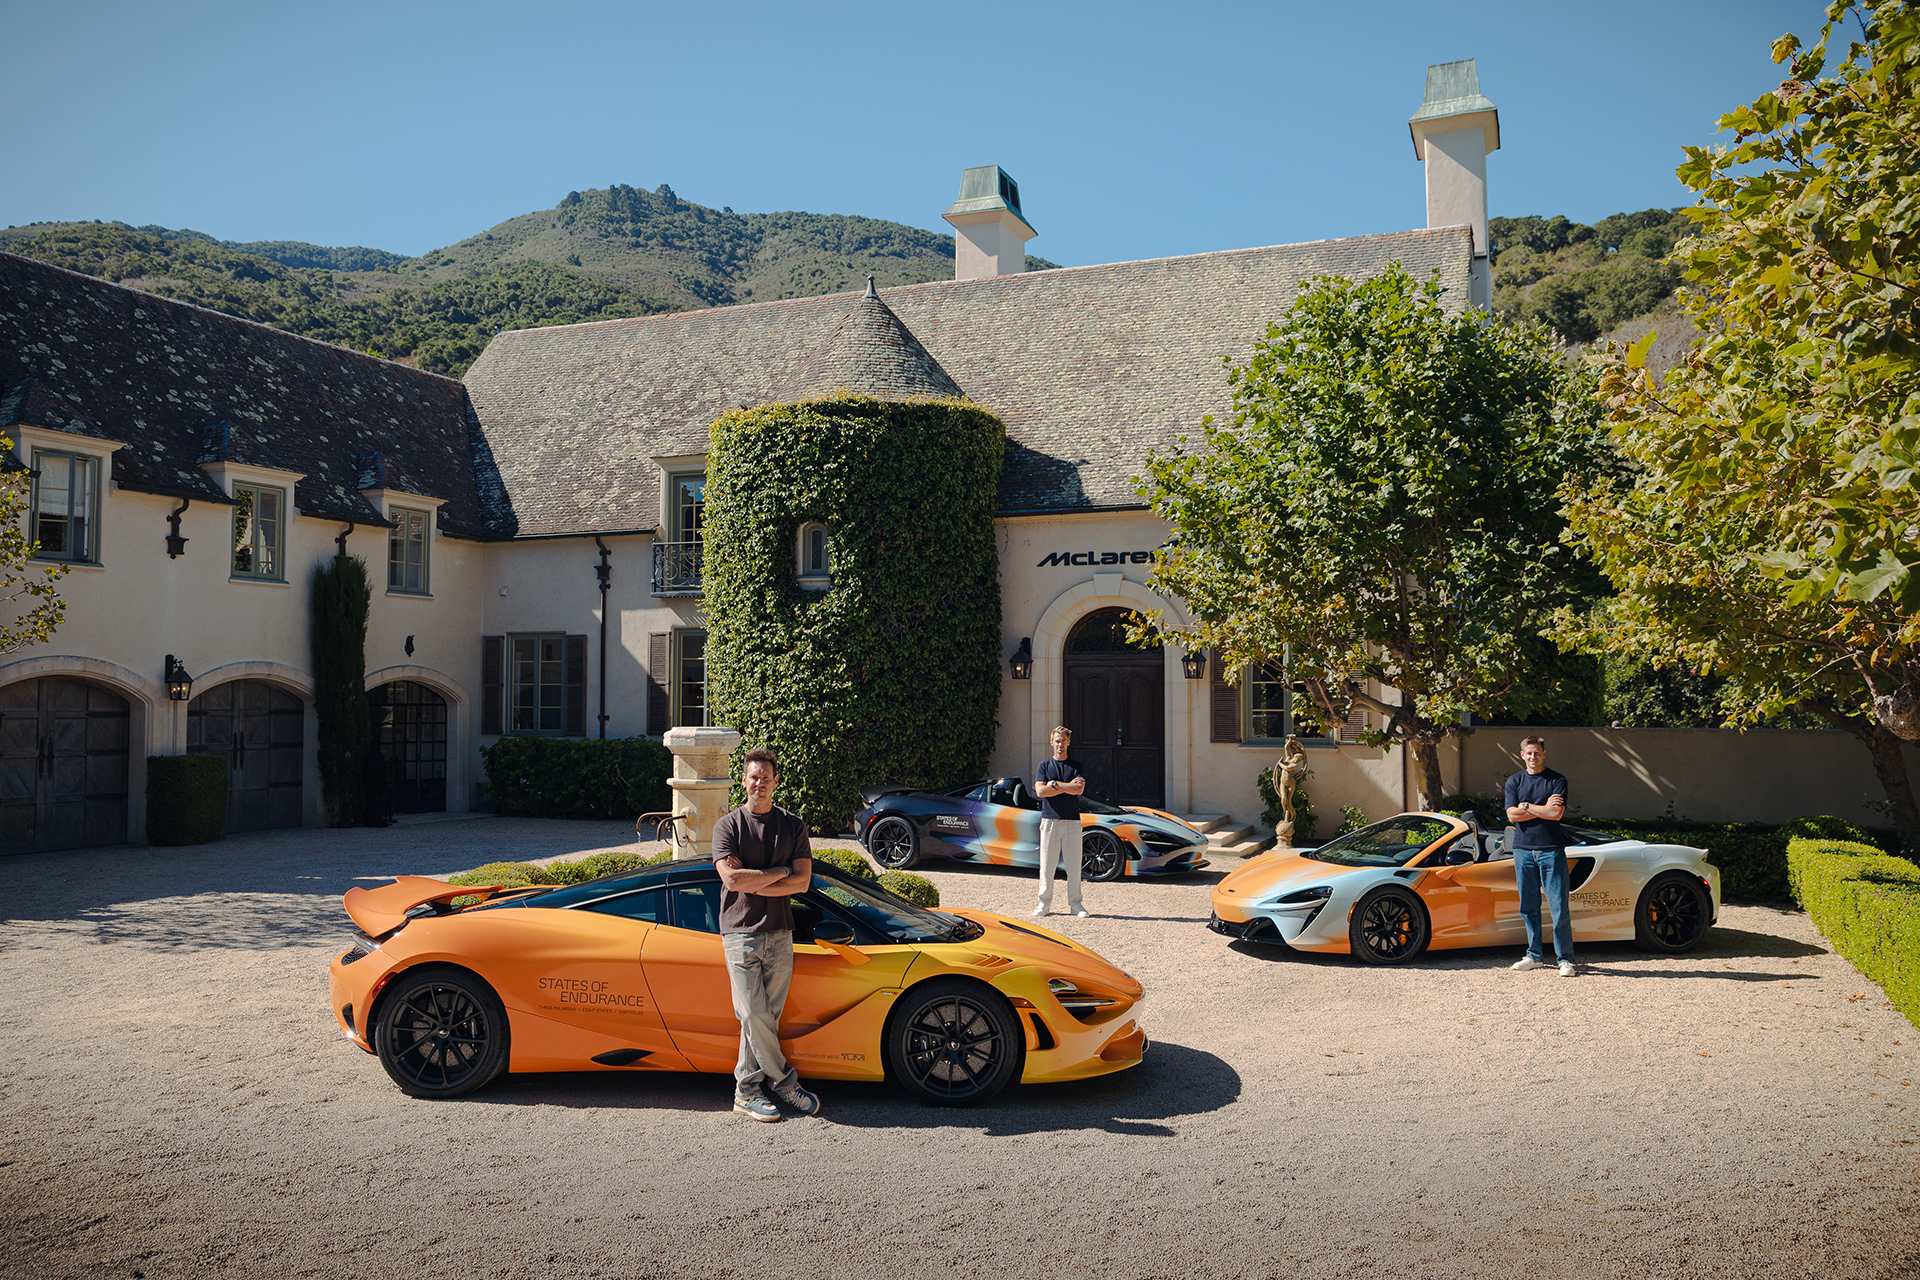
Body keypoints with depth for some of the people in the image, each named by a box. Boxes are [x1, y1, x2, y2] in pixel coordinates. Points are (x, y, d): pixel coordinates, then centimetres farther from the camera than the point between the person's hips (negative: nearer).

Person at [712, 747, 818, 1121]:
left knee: (765, 1017, 3)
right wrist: (780, 872, -7)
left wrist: (751, 883, -8)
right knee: (753, 1015, -7)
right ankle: (785, 1083, 7)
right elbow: (731, 879, -11)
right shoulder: (728, 826, 3)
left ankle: (747, 1091, 14)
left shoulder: (793, 826, 9)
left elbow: (802, 882, -1)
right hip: (740, 932, -2)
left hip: (779, 933, 2)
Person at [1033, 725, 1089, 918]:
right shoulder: (1044, 765, 11)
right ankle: (1045, 902, 6)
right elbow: (1040, 791, -4)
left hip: (1072, 821, 0)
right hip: (1049, 819, 0)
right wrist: (1067, 786, -7)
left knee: (1074, 864, 0)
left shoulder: (1076, 766, 10)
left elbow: (1079, 790, -7)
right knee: (1047, 864, -1)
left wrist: (1054, 784, -8)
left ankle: (1075, 903, 7)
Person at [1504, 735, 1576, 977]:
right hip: (1523, 849, 3)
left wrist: (1526, 806, -5)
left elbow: (1557, 813, -11)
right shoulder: (1514, 782, 11)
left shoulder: (1557, 780, 2)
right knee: (1528, 907, 6)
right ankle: (1535, 955, 16)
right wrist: (1544, 808, -6)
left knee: (1559, 907, -5)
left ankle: (1565, 959, 1)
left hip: (1551, 850, -3)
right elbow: (1512, 815, -1)